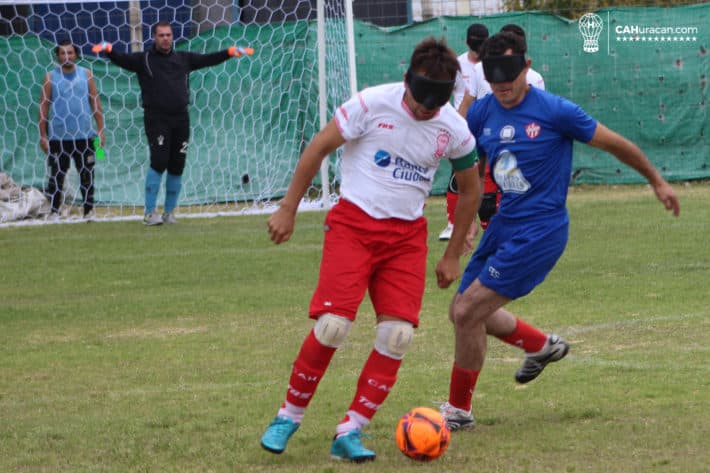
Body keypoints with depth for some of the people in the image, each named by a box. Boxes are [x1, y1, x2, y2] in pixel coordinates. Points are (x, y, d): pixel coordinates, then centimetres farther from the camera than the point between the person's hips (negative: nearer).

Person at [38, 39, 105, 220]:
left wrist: (100, 129, 2)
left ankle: (89, 209, 14)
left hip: (84, 135, 1)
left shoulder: (86, 74, 5)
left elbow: (95, 102, 7)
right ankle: (54, 211, 7)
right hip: (58, 136, -1)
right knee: (57, 175, 0)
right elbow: (43, 106, 1)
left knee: (87, 174, 6)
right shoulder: (51, 77, 1)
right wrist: (43, 135, -3)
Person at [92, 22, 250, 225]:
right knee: (159, 162, -14)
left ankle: (170, 211, 15)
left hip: (180, 118, 4)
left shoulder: (183, 59, 16)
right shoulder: (144, 59, 4)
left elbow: (207, 60, 19)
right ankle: (150, 212, -9)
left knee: (177, 166, 4)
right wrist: (108, 50, -29)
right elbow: (122, 60, -10)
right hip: (156, 118, -4)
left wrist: (230, 52, 11)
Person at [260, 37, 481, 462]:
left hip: (407, 235, 3)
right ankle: (290, 415, 4)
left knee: (399, 333, -12)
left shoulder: (454, 130, -3)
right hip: (354, 222, -3)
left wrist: (453, 256, 14)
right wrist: (288, 210, -3)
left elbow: (470, 191, 13)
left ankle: (350, 432, -3)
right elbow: (318, 149, -5)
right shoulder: (373, 104, -13)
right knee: (333, 323, -17)